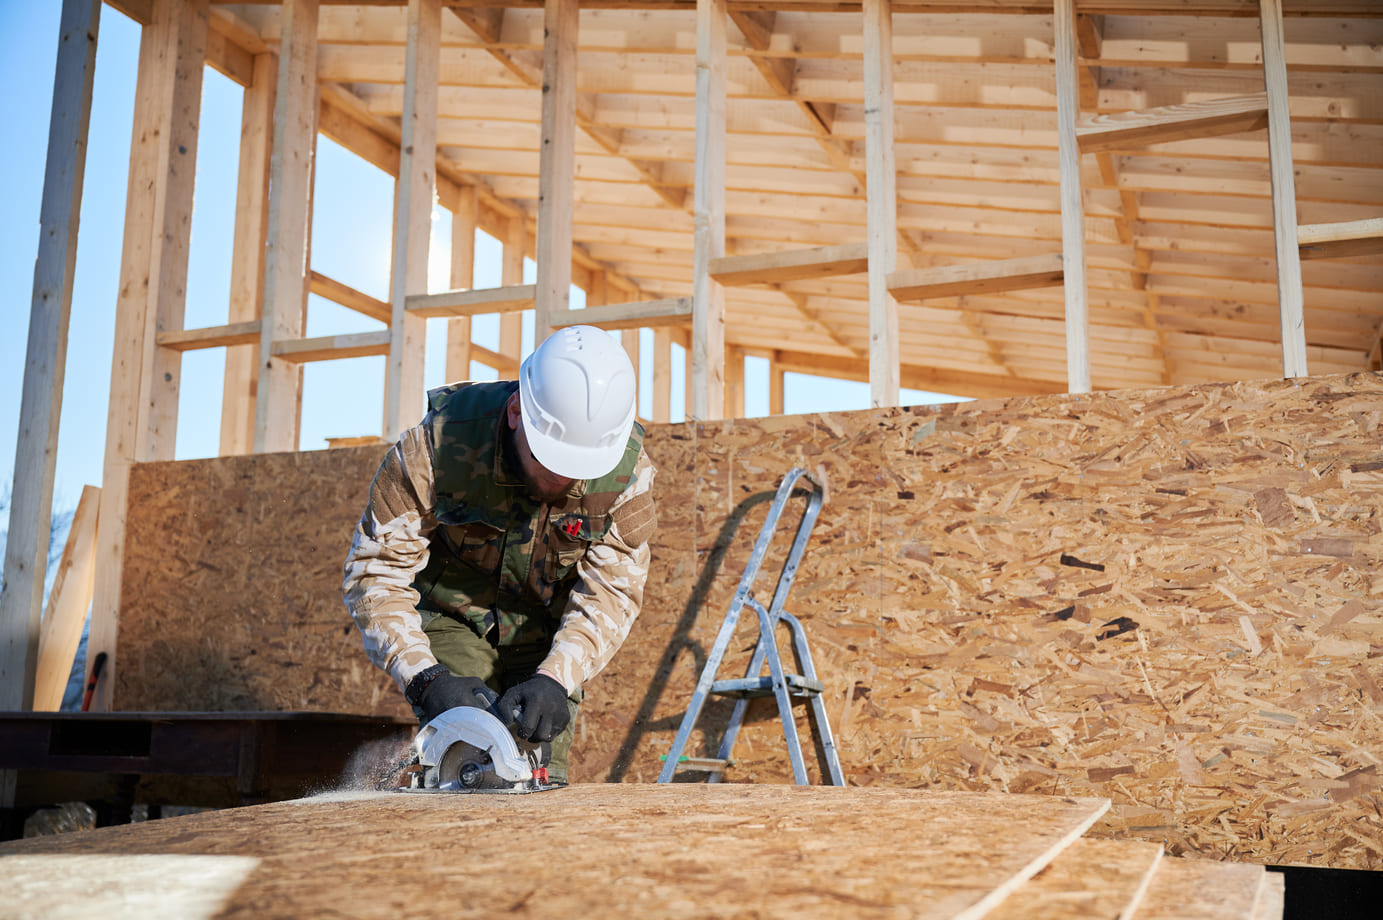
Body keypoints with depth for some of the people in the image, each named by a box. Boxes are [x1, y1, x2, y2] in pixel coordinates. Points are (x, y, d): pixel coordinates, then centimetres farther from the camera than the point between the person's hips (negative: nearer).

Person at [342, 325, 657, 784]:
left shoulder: (628, 466, -25)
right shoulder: (437, 445, -31)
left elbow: (612, 591, -20)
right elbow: (375, 573, -24)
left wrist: (555, 679, -35)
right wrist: (425, 678, -35)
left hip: (548, 629, 2)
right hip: (452, 618, -1)